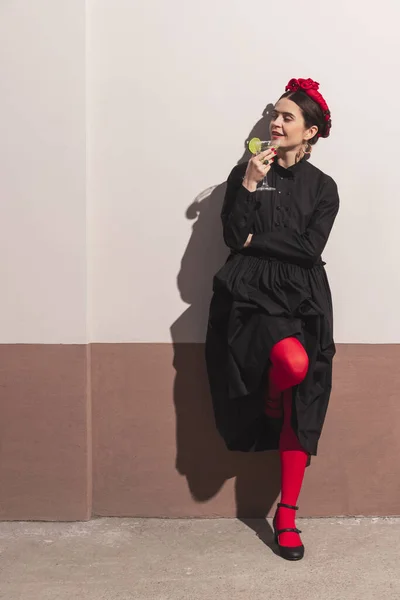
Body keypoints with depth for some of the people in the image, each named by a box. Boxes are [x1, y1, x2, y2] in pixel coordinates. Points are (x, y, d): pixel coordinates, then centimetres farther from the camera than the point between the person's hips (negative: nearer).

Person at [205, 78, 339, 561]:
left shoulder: (322, 186, 9)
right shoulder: (245, 172, 9)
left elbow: (310, 247, -4)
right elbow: (233, 236, -3)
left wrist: (256, 241, -3)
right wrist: (249, 185, -11)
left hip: (302, 297, 2)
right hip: (251, 292, -1)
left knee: (300, 405, -2)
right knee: (293, 362, -31)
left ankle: (287, 516, 8)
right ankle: (269, 399, 7)